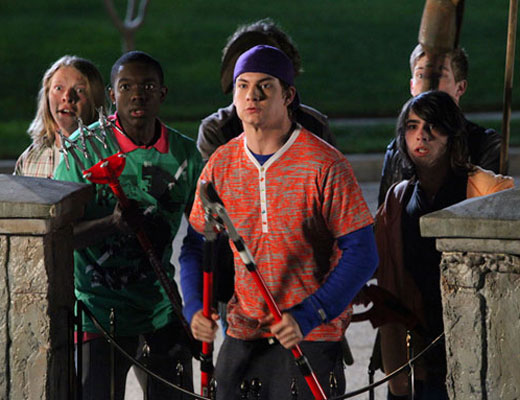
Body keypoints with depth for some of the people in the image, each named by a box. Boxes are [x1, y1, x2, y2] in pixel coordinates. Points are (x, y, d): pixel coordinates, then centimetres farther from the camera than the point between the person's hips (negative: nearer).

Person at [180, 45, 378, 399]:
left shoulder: (324, 164, -9)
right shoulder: (221, 164, 5)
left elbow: (361, 253, -10)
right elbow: (196, 243, 13)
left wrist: (307, 317, -18)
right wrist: (195, 306, -5)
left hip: (311, 339, -4)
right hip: (241, 339, 4)